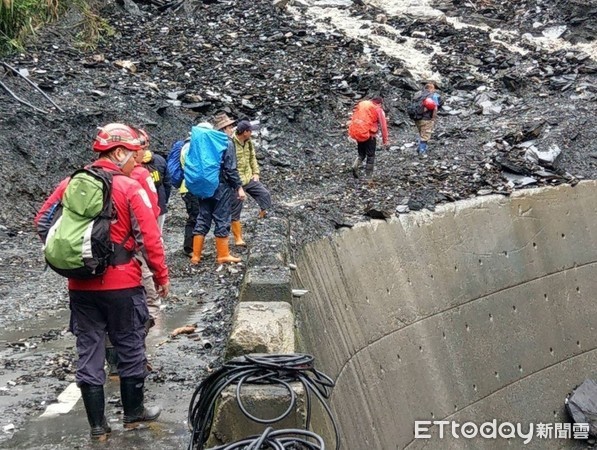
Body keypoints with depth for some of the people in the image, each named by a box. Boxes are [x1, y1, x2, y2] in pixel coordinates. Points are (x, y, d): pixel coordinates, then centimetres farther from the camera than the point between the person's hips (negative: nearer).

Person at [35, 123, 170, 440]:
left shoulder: (70, 184, 2)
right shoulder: (130, 188, -11)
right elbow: (149, 238, -13)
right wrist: (162, 277, -1)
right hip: (122, 284, -4)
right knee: (130, 347, 13)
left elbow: (42, 222, 8)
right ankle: (133, 413, 27)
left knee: (88, 351, 11)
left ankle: (97, 426, 18)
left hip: (80, 285, 4)